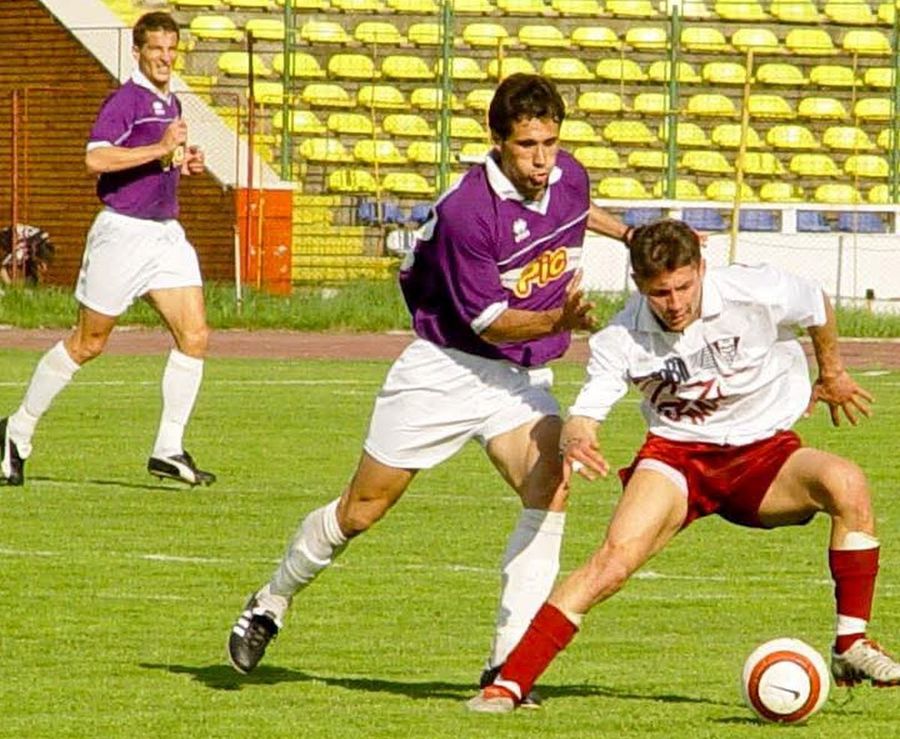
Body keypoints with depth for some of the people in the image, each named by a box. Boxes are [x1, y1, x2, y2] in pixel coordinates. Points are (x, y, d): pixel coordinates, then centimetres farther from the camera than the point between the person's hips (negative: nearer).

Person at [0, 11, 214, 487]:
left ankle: (168, 451, -1)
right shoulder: (126, 100, -12)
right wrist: (160, 149, -29)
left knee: (195, 336, -6)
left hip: (166, 233, 7)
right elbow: (96, 158, -27)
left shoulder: (171, 105, 15)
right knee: (87, 343, 2)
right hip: (123, 231, -7)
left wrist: (184, 163, 10)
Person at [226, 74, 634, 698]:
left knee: (551, 487, -23)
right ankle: (271, 604, 33)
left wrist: (627, 232, 26)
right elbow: (489, 322, -23)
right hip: (446, 367, -4)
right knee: (362, 510, 6)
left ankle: (509, 663, -20)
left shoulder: (569, 177, -5)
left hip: (522, 377, 4)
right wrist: (558, 321, -37)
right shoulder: (464, 211, -26)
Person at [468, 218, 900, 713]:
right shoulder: (621, 339, -15)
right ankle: (510, 683, -20)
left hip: (766, 453, 0)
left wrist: (832, 374, 21)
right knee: (617, 555, -25)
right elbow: (584, 415, -18)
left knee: (846, 483, -31)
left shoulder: (758, 295, -17)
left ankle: (851, 647, -21)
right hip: (677, 453, 0)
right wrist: (574, 440, -43)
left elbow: (817, 306, 4)